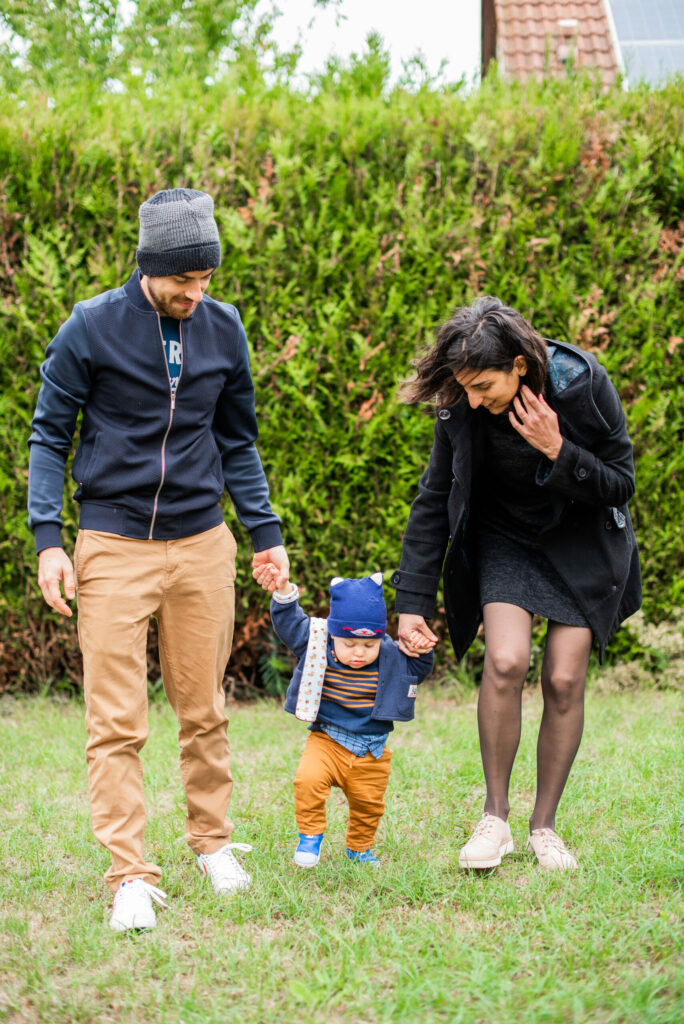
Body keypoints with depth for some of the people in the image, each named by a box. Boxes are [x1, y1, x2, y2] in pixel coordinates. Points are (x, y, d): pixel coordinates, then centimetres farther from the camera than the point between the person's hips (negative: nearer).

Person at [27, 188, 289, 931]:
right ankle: (130, 876, -2)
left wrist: (265, 533, 11)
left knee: (203, 710, 10)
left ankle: (212, 841, 26)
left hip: (201, 543, 3)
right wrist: (48, 540, -8)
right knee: (116, 722, -5)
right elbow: (50, 435, 0)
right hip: (113, 547, -3)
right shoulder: (91, 327, -6)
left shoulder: (223, 329, 5)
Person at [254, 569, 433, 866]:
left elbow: (415, 671, 12)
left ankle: (359, 847, 41)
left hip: (371, 753, 2)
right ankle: (310, 836, -6)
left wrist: (421, 652, -8)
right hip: (327, 742, -2)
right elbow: (289, 623, -2)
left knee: (368, 804, 12)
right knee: (308, 779, -27)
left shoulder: (391, 658, -4)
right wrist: (282, 592, -15)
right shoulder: (315, 647, -8)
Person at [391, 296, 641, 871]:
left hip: (582, 540, -1)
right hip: (503, 538, 1)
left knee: (565, 681, -6)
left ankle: (545, 827, 9)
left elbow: (621, 483, -14)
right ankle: (495, 820, -7)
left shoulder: (583, 385, -24)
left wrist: (557, 451, -31)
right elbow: (434, 501, -8)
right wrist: (412, 600, -11)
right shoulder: (460, 408, -18)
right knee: (506, 661, -20)